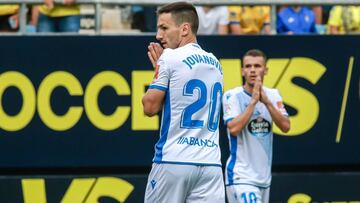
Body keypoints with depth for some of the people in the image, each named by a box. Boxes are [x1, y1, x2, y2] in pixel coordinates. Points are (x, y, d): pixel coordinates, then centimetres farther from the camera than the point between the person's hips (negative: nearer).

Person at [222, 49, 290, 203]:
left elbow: (285, 127, -5)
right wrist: (253, 101, -20)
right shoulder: (232, 96, -7)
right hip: (241, 176, -6)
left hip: (264, 177, 6)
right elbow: (234, 129, -20)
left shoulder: (273, 95, 7)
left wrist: (267, 102, -15)